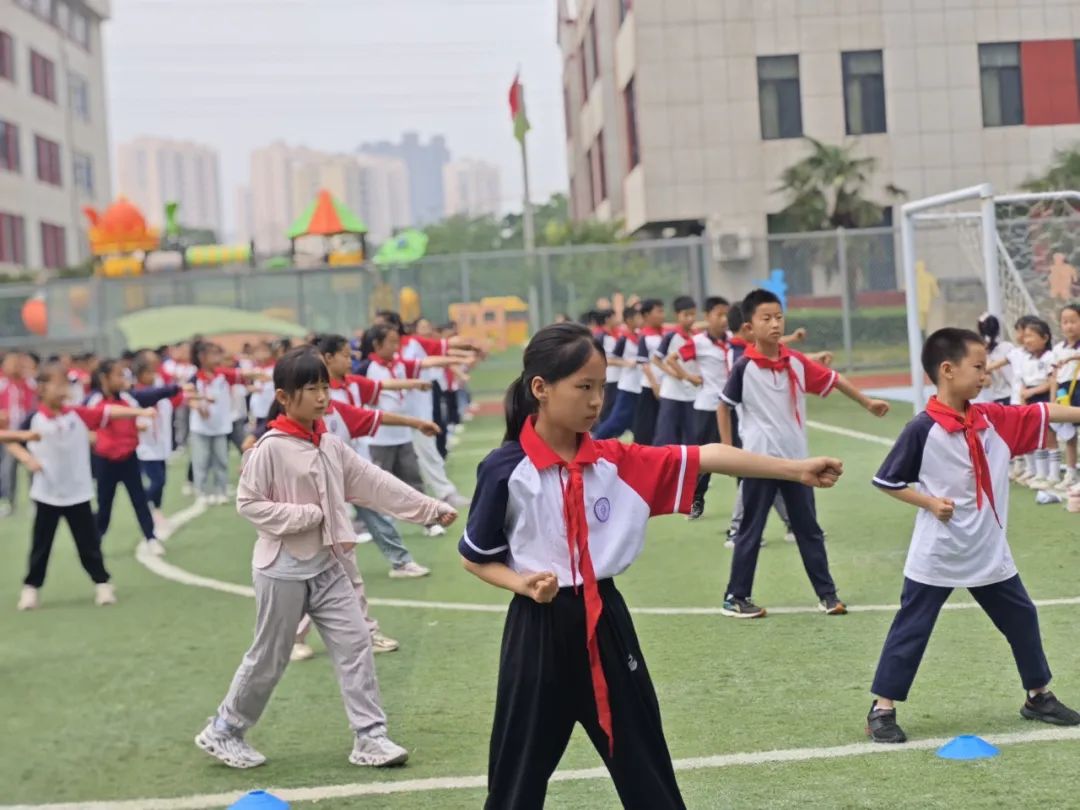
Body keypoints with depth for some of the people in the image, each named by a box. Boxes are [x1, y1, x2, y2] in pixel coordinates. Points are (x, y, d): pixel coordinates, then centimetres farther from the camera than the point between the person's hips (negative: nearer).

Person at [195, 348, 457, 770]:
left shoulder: (331, 446, 3)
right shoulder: (270, 448, -16)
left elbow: (377, 484, 4)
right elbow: (248, 502, -15)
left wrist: (432, 508, 1)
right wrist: (304, 515, -21)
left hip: (327, 565, 6)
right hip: (283, 569, -6)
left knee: (355, 643, 0)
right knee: (268, 657, 5)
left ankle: (370, 737, 4)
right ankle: (222, 731, 24)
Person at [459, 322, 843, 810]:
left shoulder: (615, 462, -1)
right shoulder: (504, 471, -12)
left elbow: (704, 458, -6)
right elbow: (474, 557, 0)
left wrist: (795, 469, -11)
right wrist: (524, 584, -17)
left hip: (605, 622, 4)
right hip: (538, 630, -4)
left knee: (644, 762, 14)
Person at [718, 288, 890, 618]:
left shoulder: (796, 362, 0)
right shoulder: (744, 367, -12)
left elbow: (833, 380, 12)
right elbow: (723, 405, -4)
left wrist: (868, 403, 17)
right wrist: (727, 451, -6)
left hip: (796, 460, 4)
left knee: (808, 529, 11)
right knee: (751, 531, 4)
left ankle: (826, 593, 19)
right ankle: (735, 598, 13)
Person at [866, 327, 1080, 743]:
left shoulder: (994, 419, 1)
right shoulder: (923, 429, -16)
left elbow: (1042, 413, 3)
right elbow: (887, 481, -9)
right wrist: (930, 501, -18)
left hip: (989, 553, 6)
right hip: (936, 556, -6)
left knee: (1022, 619, 15)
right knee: (911, 629, 0)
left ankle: (1039, 696, 32)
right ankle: (882, 709, 8)